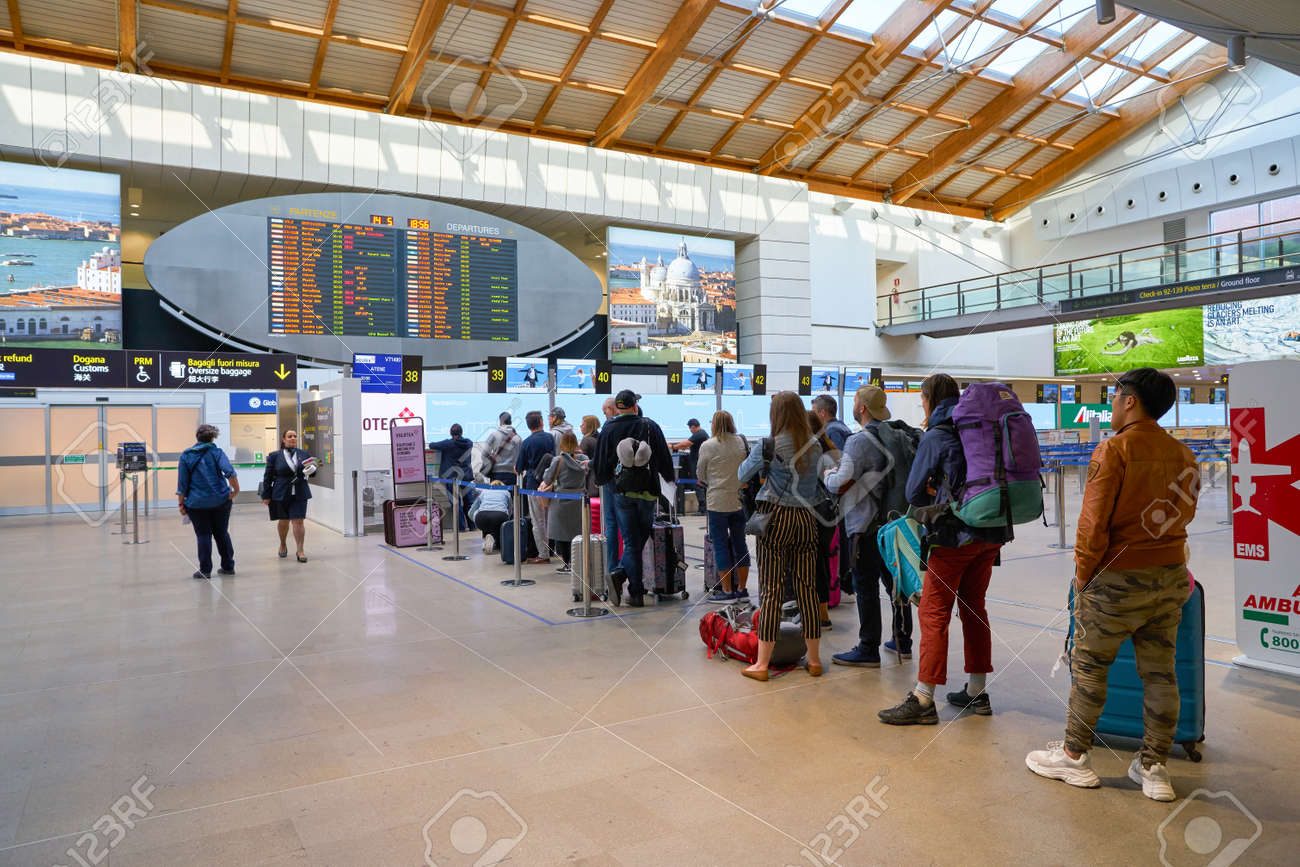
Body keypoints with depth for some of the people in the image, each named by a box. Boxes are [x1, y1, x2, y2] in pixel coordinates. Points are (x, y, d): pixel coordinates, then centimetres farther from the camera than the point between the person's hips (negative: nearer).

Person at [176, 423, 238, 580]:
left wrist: (181, 503, 5)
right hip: (221, 500, 1)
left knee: (203, 536, 4)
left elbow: (182, 483, 1)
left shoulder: (185, 456, 2)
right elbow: (229, 471, -18)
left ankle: (205, 570, 3)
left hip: (197, 503, 0)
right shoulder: (217, 452, -1)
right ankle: (228, 566, 18)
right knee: (222, 533, 12)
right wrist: (236, 490, -11)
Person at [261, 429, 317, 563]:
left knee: (298, 522, -5)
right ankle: (283, 545, 37)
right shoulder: (275, 456, -1)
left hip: (299, 494, 0)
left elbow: (310, 470, 16)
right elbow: (268, 476, 1)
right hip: (281, 494, 0)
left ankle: (300, 551, 0)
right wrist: (266, 495, -1)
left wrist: (311, 470, -10)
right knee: (283, 522, 12)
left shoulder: (303, 454, 6)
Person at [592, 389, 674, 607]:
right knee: (640, 538, 12)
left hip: (622, 493, 1)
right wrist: (668, 477, 21)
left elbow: (600, 461, 3)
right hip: (648, 492, 0)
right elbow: (664, 456, 4)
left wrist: (600, 481, 22)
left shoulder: (608, 429, -1)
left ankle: (637, 593, -1)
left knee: (631, 542, 5)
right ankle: (620, 573, -1)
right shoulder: (651, 426, -1)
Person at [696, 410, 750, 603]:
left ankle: (727, 591, 3)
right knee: (740, 543, 12)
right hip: (740, 500, 4)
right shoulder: (741, 443, 2)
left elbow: (701, 475, 3)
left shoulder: (707, 446, -7)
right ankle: (742, 589, 19)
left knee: (720, 545, 2)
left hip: (718, 502, -4)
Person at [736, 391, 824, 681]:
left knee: (770, 590, -1)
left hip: (776, 518, -4)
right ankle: (814, 660, 19)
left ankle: (762, 664, 4)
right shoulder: (814, 446, 3)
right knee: (807, 588, 10)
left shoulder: (769, 446, -9)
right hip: (806, 518, 4)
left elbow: (743, 475, 2)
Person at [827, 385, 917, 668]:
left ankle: (868, 650, 4)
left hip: (866, 525, -8)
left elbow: (841, 484, -21)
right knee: (895, 581, 16)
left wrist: (828, 474, 0)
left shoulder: (860, 441, -16)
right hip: (895, 521, 8)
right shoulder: (897, 435, 9)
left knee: (866, 587, -2)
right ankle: (903, 642, 26)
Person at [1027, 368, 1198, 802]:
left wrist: (1083, 573, -5)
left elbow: (1094, 520, -15)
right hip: (1171, 577, 6)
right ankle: (1154, 769, 19)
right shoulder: (1183, 454, 5)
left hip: (1118, 578, -6)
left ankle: (1074, 757, 16)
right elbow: (1184, 516, 11)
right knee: (1160, 672, 11)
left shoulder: (1114, 449, -14)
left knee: (1089, 667, 6)